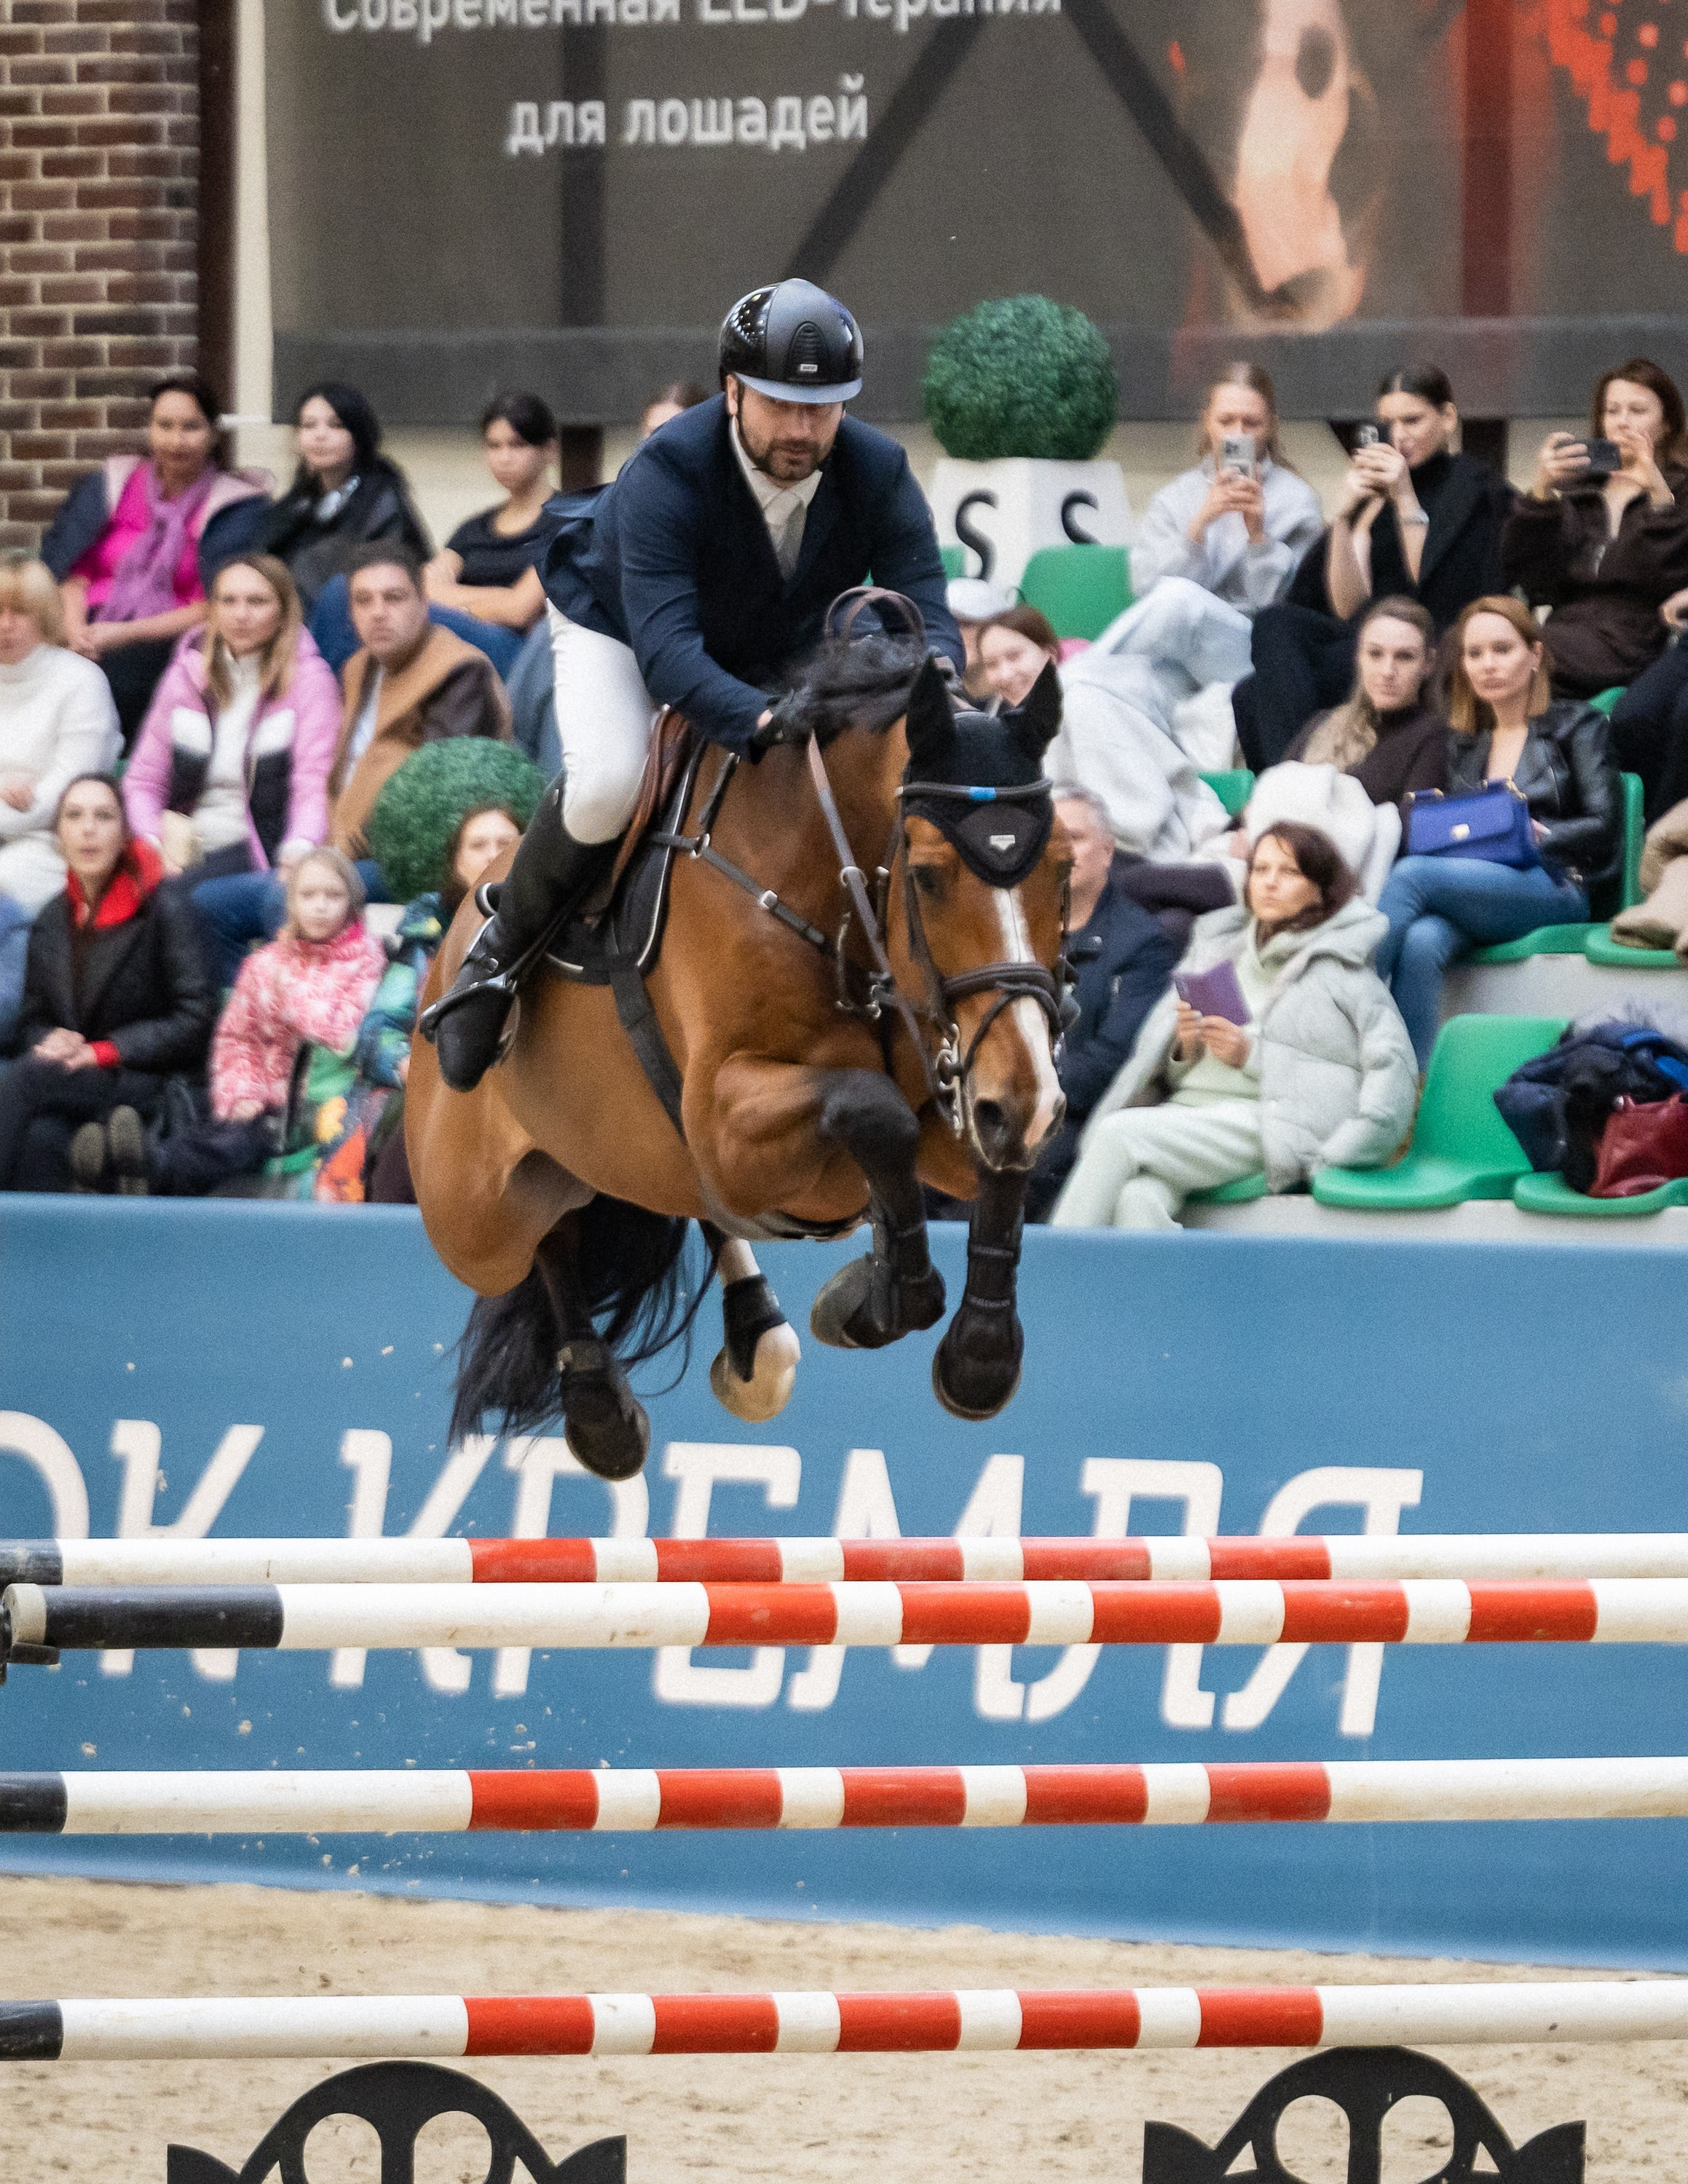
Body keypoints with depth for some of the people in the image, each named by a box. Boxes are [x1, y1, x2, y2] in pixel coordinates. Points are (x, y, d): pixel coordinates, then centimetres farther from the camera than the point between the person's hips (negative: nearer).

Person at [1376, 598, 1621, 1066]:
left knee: (1412, 875, -32)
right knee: (1421, 943, -36)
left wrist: (1538, 834, -10)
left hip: (1552, 889, -4)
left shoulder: (1575, 725, 13)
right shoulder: (1464, 743, 28)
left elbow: (1604, 829, 3)